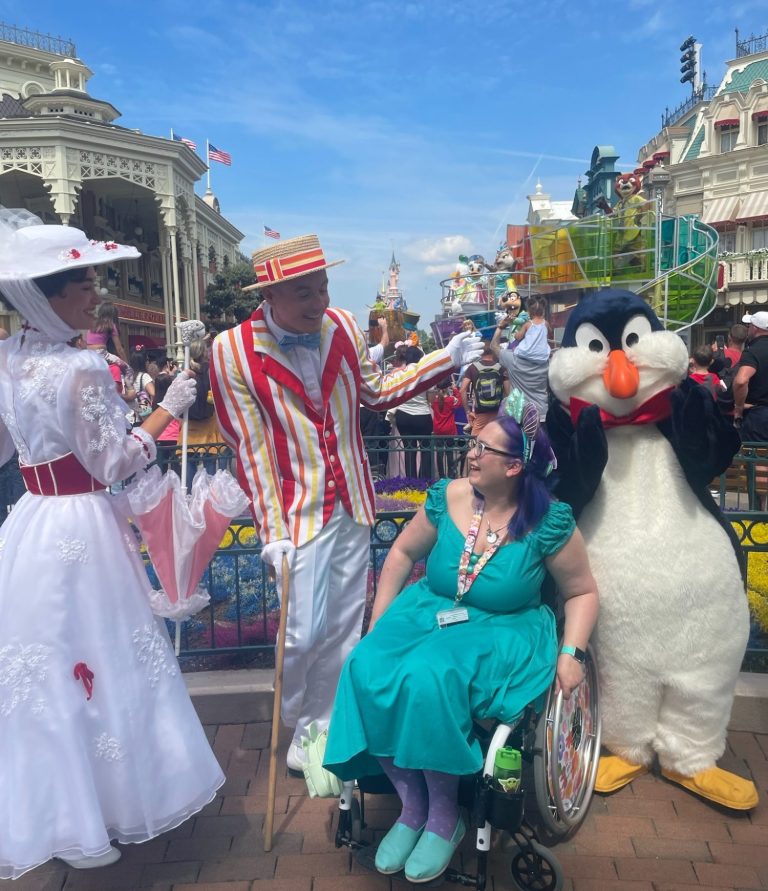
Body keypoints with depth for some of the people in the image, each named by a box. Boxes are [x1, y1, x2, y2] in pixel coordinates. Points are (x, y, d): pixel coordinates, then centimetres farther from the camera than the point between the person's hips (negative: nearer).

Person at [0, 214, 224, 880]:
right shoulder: (82, 369, -19)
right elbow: (112, 464, -15)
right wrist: (168, 410, -9)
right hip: (82, 531, -8)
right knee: (97, 662, 7)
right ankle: (113, 801, 24)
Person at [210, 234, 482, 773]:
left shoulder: (343, 326, 0)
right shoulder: (232, 353, -12)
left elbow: (377, 392, 13)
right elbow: (250, 449, -12)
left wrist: (447, 359, 7)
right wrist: (271, 530, -14)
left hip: (352, 506, 5)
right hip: (298, 513, -4)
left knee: (344, 629, 13)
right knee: (305, 634, 0)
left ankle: (325, 727, 35)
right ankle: (296, 726, 30)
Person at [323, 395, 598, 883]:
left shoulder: (550, 522, -12)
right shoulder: (449, 497, -4)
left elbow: (583, 592, 1)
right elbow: (403, 553, 9)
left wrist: (571, 653, -12)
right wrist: (379, 622, 4)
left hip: (502, 632, -4)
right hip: (430, 613, 4)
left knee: (429, 680, -33)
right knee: (367, 670, -24)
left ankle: (445, 815, -6)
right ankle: (411, 803, -2)